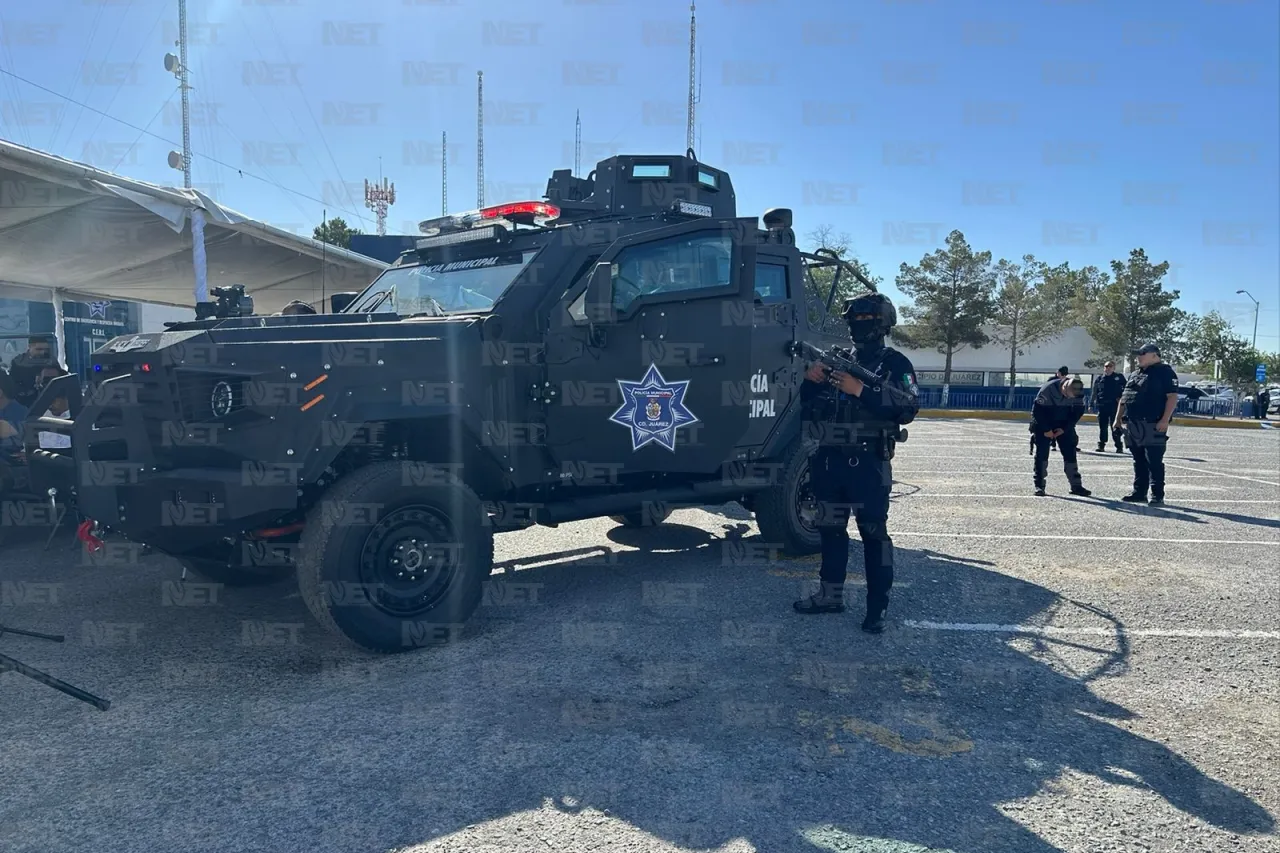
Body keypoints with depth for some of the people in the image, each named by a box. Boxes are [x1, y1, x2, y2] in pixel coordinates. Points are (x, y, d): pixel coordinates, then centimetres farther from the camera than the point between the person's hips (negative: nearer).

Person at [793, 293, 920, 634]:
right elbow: (808, 407, 16)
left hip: (867, 463, -6)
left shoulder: (895, 363, 0)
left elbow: (908, 410, -15)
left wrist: (861, 390, -21)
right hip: (828, 459, 6)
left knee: (873, 532, -3)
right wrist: (811, 381, -5)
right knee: (830, 528, 12)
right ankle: (831, 594, 24)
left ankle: (878, 606, 2)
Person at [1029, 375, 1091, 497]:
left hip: (1064, 425, 4)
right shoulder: (1047, 389, -28)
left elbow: (1078, 411, -4)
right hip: (1044, 424, -3)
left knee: (1070, 452, 1)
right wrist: (1046, 430, -19)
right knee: (1042, 453, -7)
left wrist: (1064, 428, -11)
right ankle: (1039, 485, -2)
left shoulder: (1078, 393, -15)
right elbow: (1037, 410, -21)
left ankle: (1076, 485, 8)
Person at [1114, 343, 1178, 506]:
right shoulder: (1134, 374, 21)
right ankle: (1139, 492, 17)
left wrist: (1165, 420, -21)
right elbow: (1123, 399, 24)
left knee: (1154, 462, -6)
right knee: (1139, 462, 12)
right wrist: (1118, 419, 18)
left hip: (1152, 426, -8)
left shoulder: (1165, 372, -4)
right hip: (1132, 425, 8)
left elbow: (1172, 397, -12)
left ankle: (1157, 495, -2)